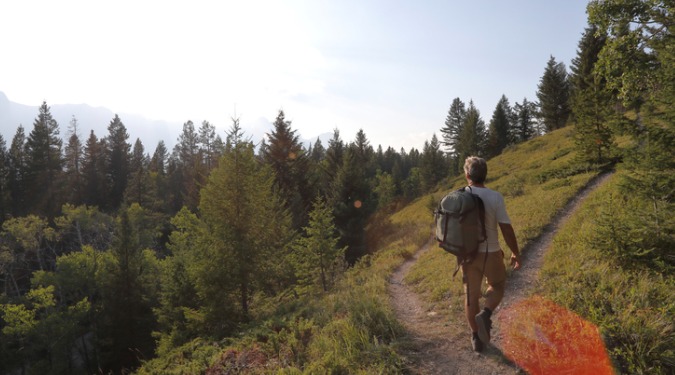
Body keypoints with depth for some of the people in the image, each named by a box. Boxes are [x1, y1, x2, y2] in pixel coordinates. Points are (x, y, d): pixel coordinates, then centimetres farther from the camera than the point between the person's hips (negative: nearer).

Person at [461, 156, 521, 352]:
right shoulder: (495, 197, -14)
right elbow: (507, 229, -12)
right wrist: (515, 253, 2)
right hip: (490, 253, -2)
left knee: (471, 295, 14)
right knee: (497, 287, 23)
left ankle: (476, 338, 23)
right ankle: (485, 314, -2)